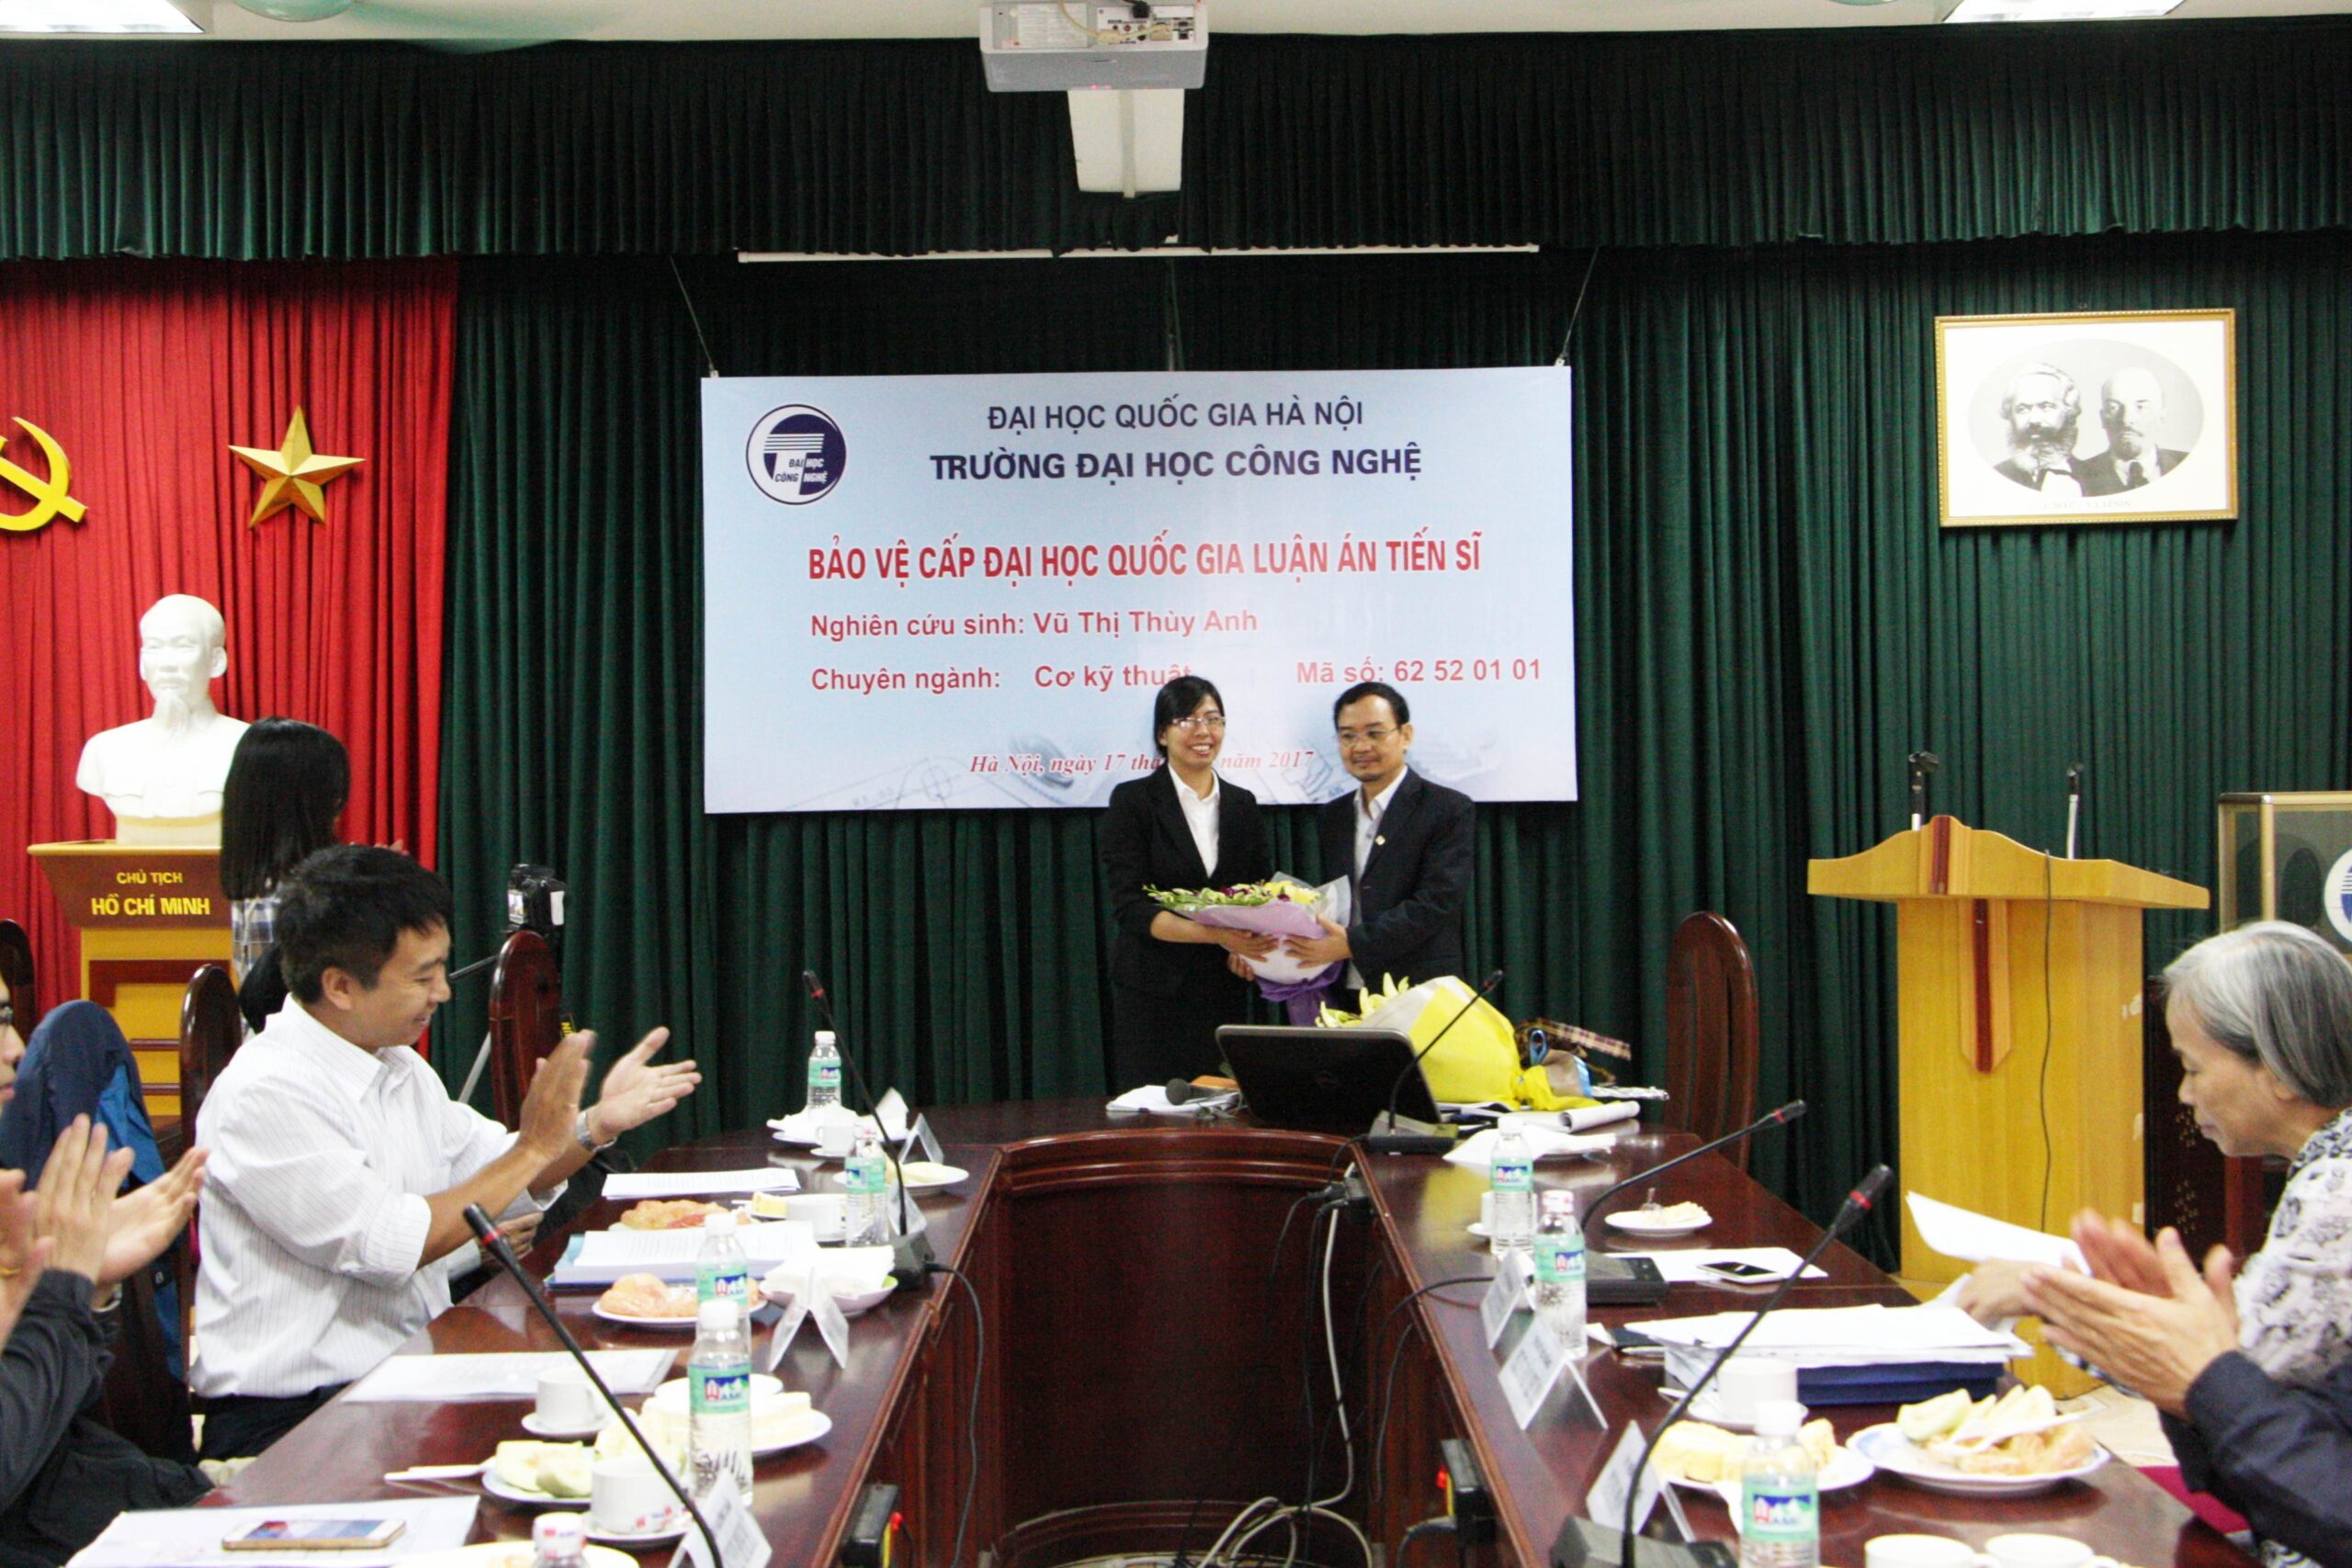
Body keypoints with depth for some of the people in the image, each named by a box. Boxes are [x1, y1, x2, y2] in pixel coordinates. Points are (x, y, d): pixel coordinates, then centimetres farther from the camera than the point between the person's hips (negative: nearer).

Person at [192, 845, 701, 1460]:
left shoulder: (401, 1069, 12)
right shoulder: (264, 1096, -16)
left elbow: (499, 1177, 21)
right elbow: (389, 1246, -22)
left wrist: (597, 1124, 3)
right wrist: (535, 1148, -14)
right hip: (293, 1420, -8)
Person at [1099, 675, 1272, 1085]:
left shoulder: (1242, 804, 11)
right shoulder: (1132, 801, -3)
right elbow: (1130, 908, -11)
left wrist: (1250, 944, -8)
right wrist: (1216, 934, -25)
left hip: (1225, 990, 4)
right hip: (1153, 994, -3)